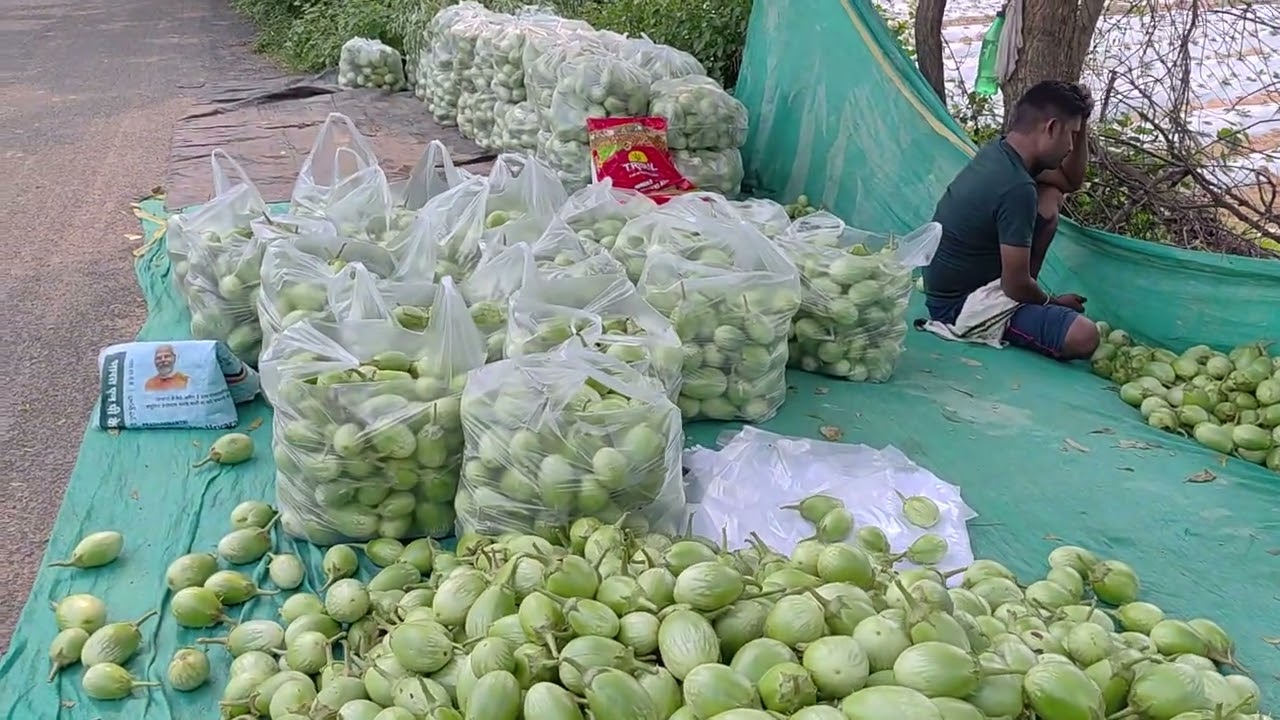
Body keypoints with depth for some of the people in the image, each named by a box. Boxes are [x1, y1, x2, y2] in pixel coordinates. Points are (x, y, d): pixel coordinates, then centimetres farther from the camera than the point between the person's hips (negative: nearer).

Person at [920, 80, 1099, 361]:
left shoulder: (999, 150, 1)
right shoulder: (1017, 188, -27)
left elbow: (1070, 181, 18)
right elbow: (1016, 285, -21)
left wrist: (1081, 127, 2)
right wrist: (1053, 302, 0)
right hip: (959, 307, -10)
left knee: (1050, 196, 10)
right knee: (1083, 337, -25)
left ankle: (1026, 304, 13)